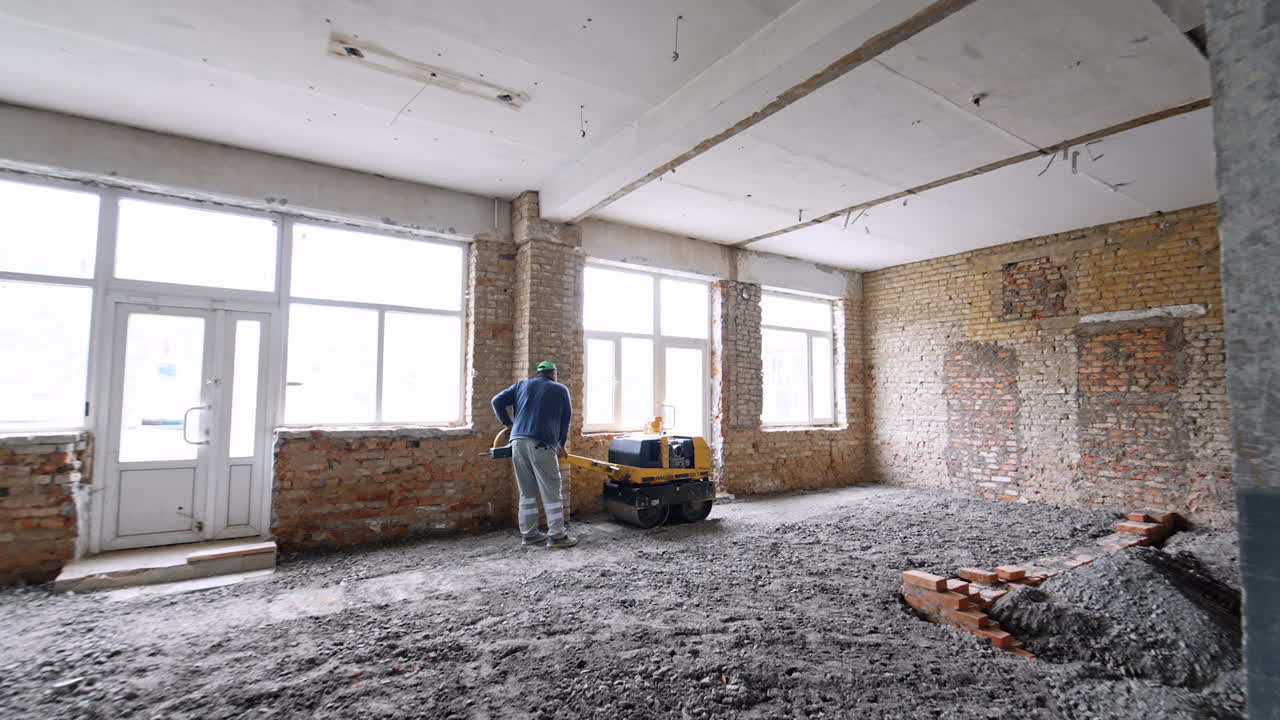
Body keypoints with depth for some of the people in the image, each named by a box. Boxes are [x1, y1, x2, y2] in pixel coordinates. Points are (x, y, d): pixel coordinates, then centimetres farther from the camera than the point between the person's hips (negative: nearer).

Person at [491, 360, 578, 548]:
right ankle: (556, 535, 2)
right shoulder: (561, 390, 13)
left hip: (518, 441, 4)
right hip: (541, 443, -4)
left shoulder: (522, 385, 20)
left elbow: (497, 401, 14)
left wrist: (507, 423, 26)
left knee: (527, 491, 12)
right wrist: (562, 445, 29)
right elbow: (565, 420, 17)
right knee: (551, 492, 0)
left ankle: (528, 533, 17)